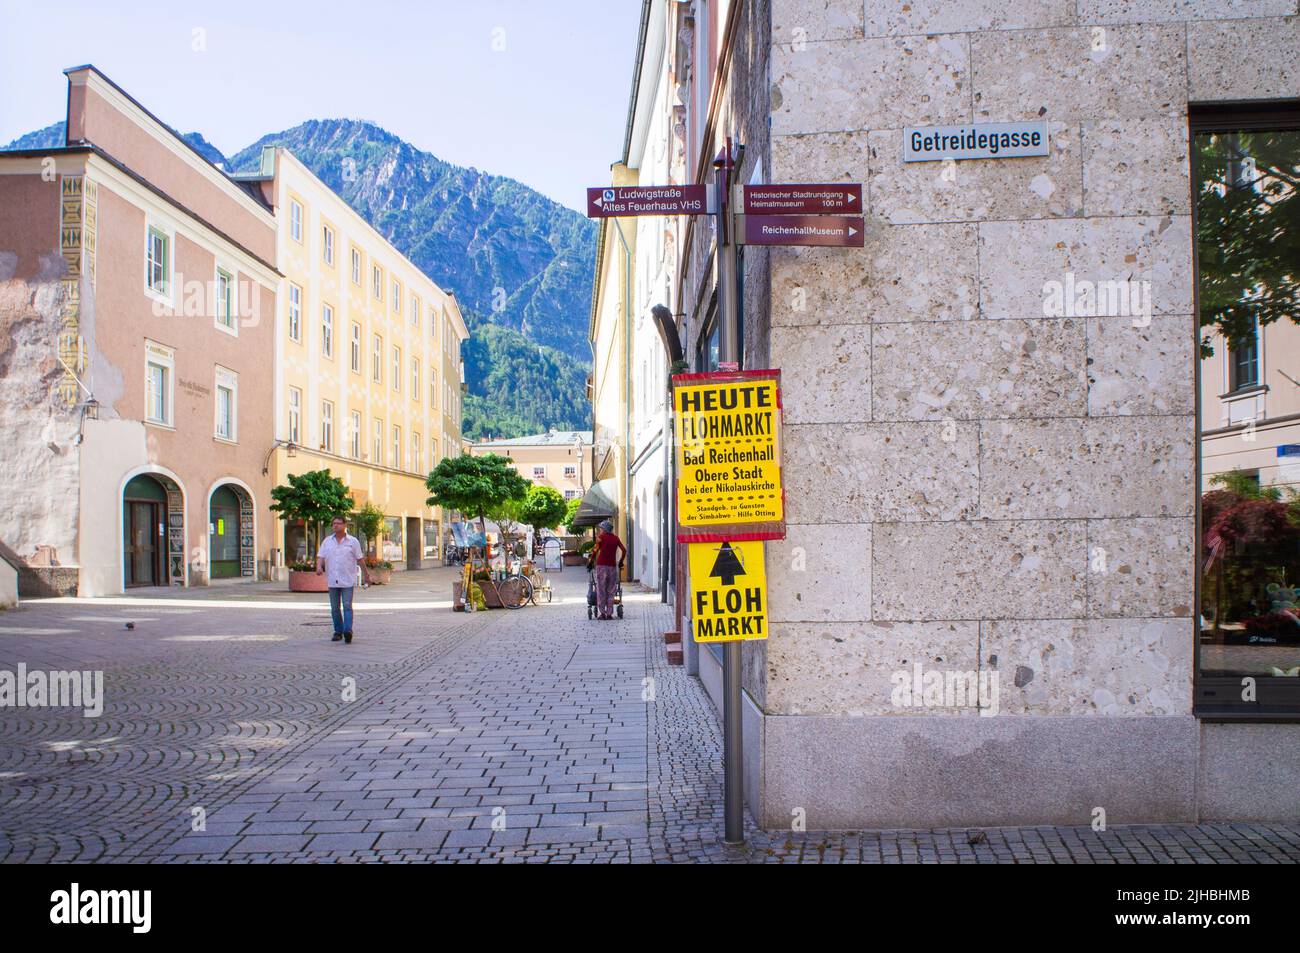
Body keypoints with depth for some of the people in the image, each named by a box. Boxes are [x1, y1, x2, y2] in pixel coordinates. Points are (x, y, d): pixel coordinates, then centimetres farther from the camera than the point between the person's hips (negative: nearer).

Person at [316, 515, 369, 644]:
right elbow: (320, 556, 6)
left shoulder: (353, 541, 2)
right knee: (335, 608, 9)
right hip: (332, 580, 4)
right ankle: (338, 631, 18)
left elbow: (360, 559, 6)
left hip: (347, 580, -3)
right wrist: (319, 567, -15)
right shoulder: (327, 541, 10)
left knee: (347, 606, -11)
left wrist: (366, 574, 8)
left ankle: (348, 631, -17)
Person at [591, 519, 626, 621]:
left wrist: (591, 561, 3)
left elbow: (595, 550, -7)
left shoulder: (601, 537, 1)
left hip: (601, 565, -3)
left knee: (601, 591, 2)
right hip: (612, 566, 3)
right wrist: (620, 562, 16)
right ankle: (609, 613, 4)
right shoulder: (616, 538, 12)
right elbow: (624, 550, 7)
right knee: (610, 591, 7)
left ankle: (602, 613, -2)